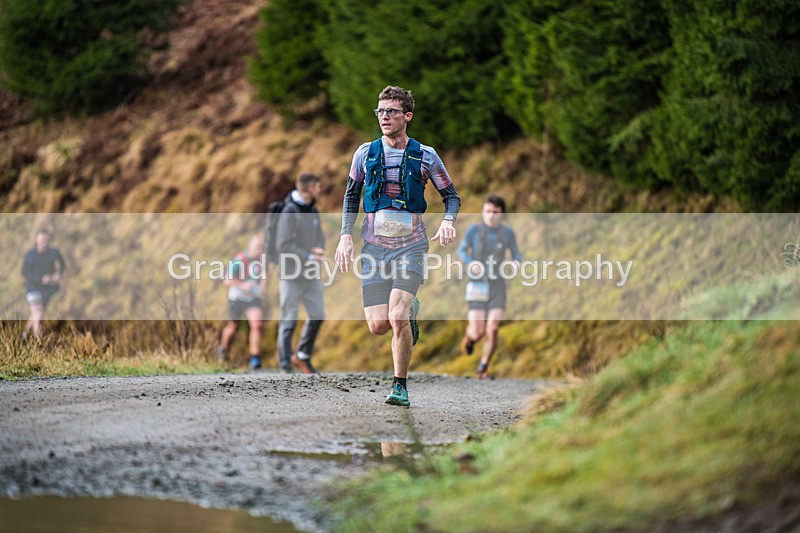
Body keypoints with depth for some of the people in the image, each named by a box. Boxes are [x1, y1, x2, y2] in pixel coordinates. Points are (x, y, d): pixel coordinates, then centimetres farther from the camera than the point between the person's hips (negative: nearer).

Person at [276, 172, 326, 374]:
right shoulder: (289, 212, -15)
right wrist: (309, 257, -19)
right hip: (292, 274, -7)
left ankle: (303, 356, 22)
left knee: (317, 316, 6)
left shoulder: (312, 211, 10)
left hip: (311, 275, 7)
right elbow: (282, 246, -19)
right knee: (289, 321, -2)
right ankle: (285, 365, 4)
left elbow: (319, 236, 16)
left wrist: (319, 249, -7)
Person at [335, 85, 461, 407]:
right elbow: (351, 195, 15)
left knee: (397, 318, -20)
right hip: (374, 247, 2)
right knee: (378, 326, -5)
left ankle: (400, 386, -3)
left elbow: (451, 195, 9)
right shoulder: (366, 153, 4)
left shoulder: (425, 156, 0)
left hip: (411, 247, -2)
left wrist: (448, 221, -11)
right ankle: (410, 311, 31)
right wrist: (346, 236, 4)